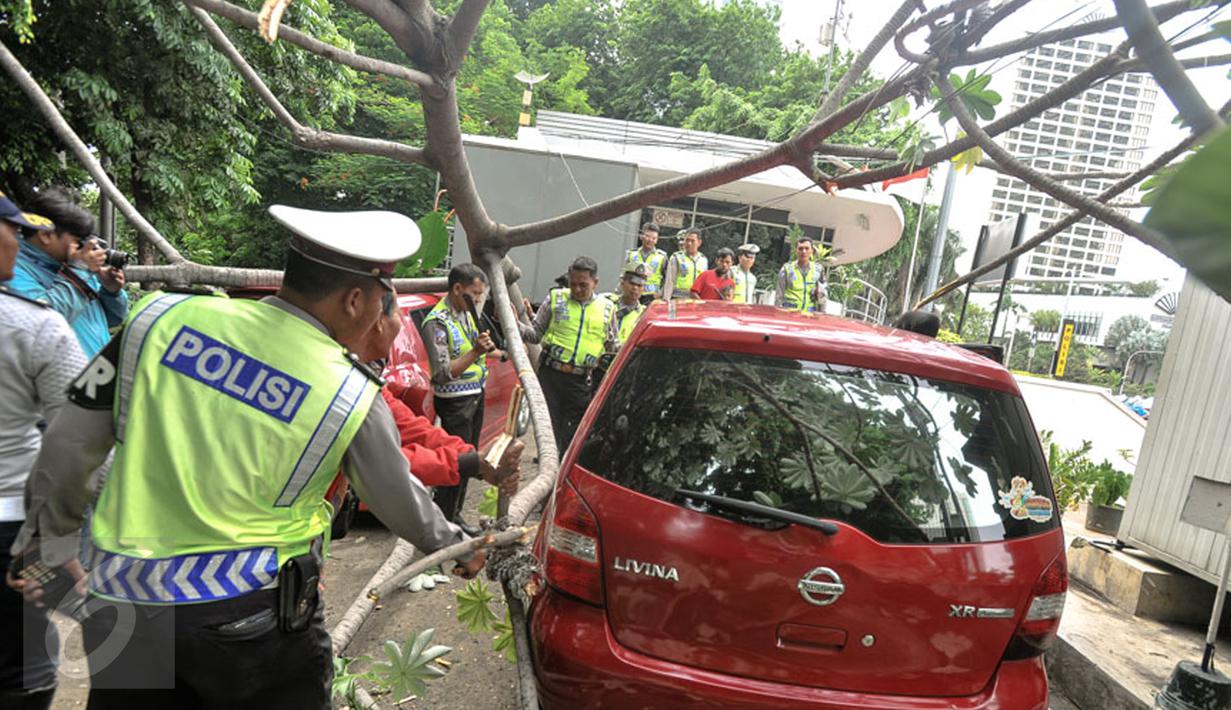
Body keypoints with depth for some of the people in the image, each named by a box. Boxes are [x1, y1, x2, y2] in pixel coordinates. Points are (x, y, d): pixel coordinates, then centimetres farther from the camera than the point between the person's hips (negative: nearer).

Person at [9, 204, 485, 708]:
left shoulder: (162, 316, -6)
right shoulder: (350, 396, -12)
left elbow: (70, 443, 2)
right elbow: (401, 502, 2)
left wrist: (46, 541, 19)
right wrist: (456, 546, 22)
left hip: (121, 607, 3)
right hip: (254, 620, -2)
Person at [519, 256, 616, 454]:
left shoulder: (607, 308, 9)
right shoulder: (555, 298, 6)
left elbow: (611, 349, 17)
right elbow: (535, 333, 5)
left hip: (582, 382, 1)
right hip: (550, 374, -1)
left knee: (572, 438, 7)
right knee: (549, 432, -1)